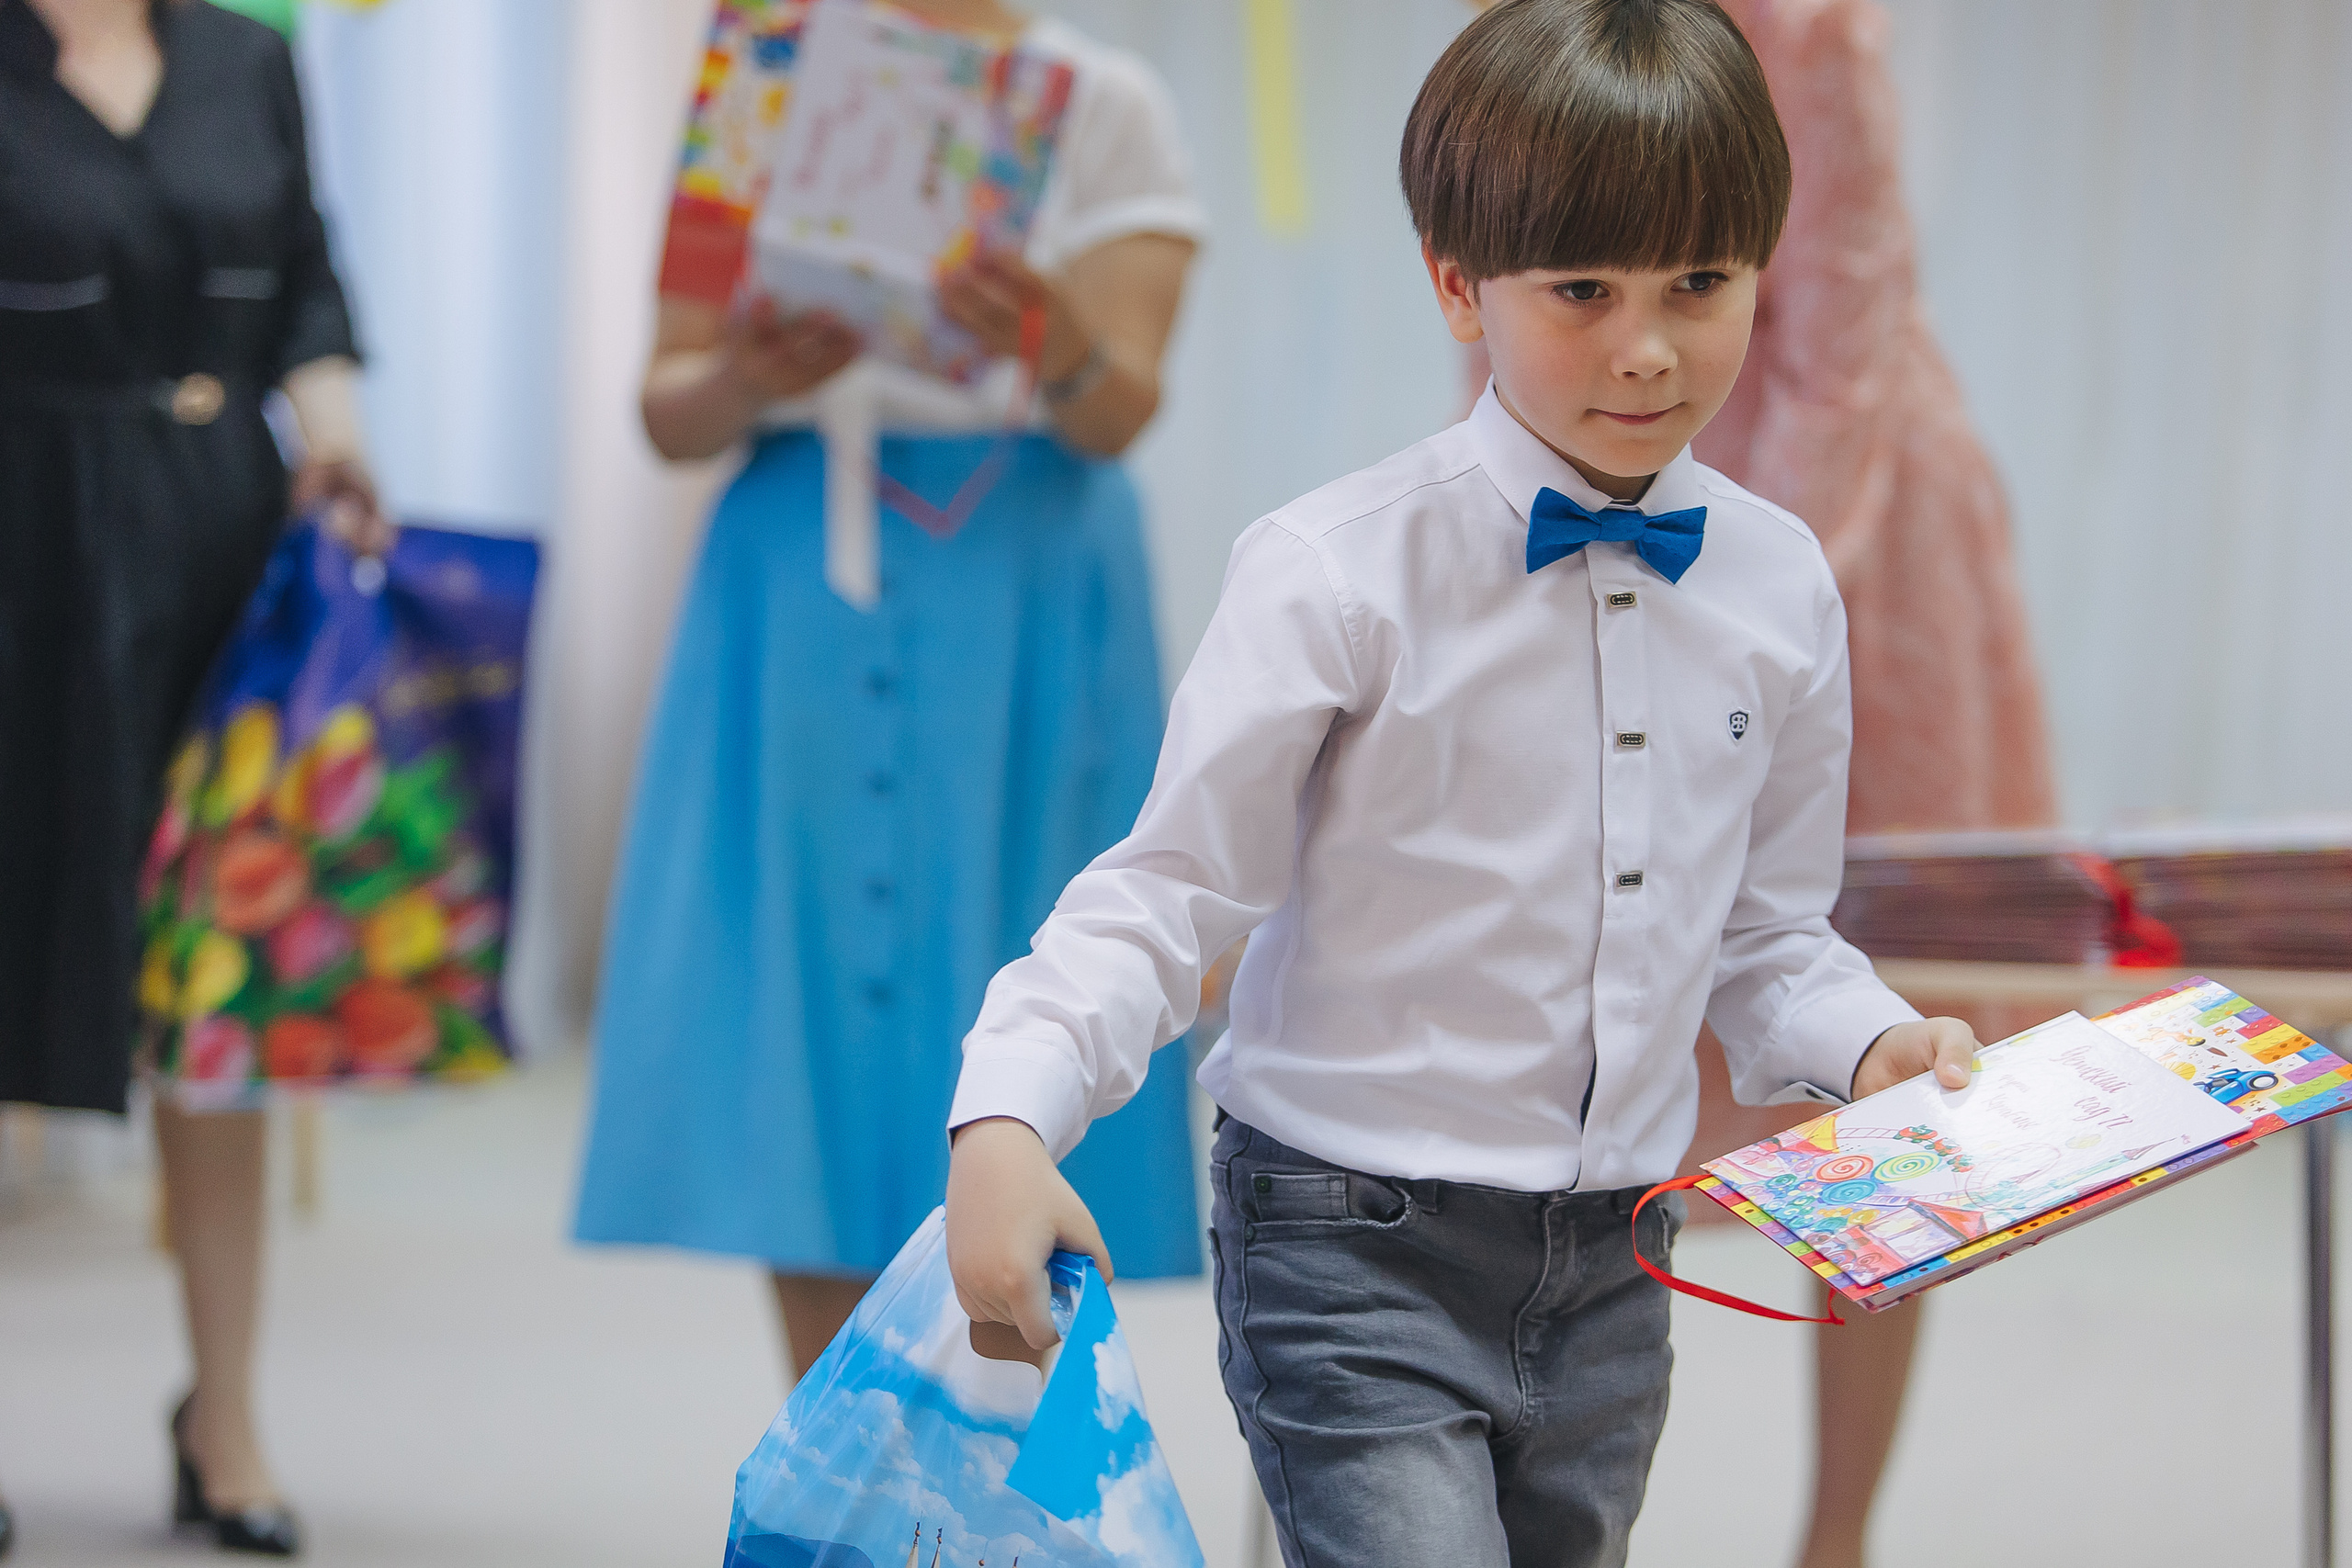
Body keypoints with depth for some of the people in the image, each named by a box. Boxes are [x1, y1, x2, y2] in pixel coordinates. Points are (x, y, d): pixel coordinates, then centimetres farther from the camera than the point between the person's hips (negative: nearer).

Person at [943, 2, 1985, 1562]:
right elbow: (1170, 888, -11)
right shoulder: (1340, 573, -13)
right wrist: (1009, 1113, -25)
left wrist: (1871, 1042, -6)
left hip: (1611, 1265, 5)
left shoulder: (1779, 586, 3)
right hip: (1361, 1260, -5)